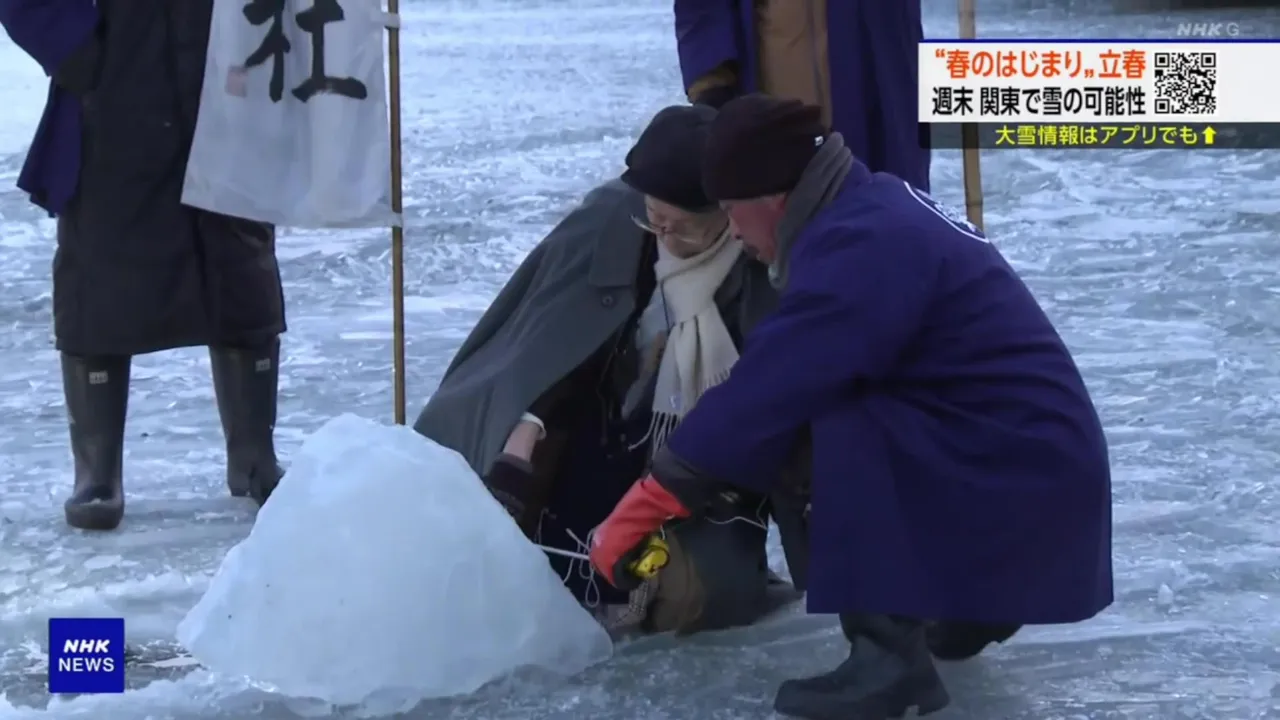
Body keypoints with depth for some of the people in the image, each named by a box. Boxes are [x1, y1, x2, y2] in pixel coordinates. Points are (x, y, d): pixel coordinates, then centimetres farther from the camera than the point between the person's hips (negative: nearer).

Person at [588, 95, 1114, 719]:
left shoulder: (862, 247, -21)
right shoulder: (877, 206, 9)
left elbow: (765, 394, -23)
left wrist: (641, 510, -16)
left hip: (1021, 483, -10)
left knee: (842, 435, -23)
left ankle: (889, 654, -17)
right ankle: (958, 614, 14)